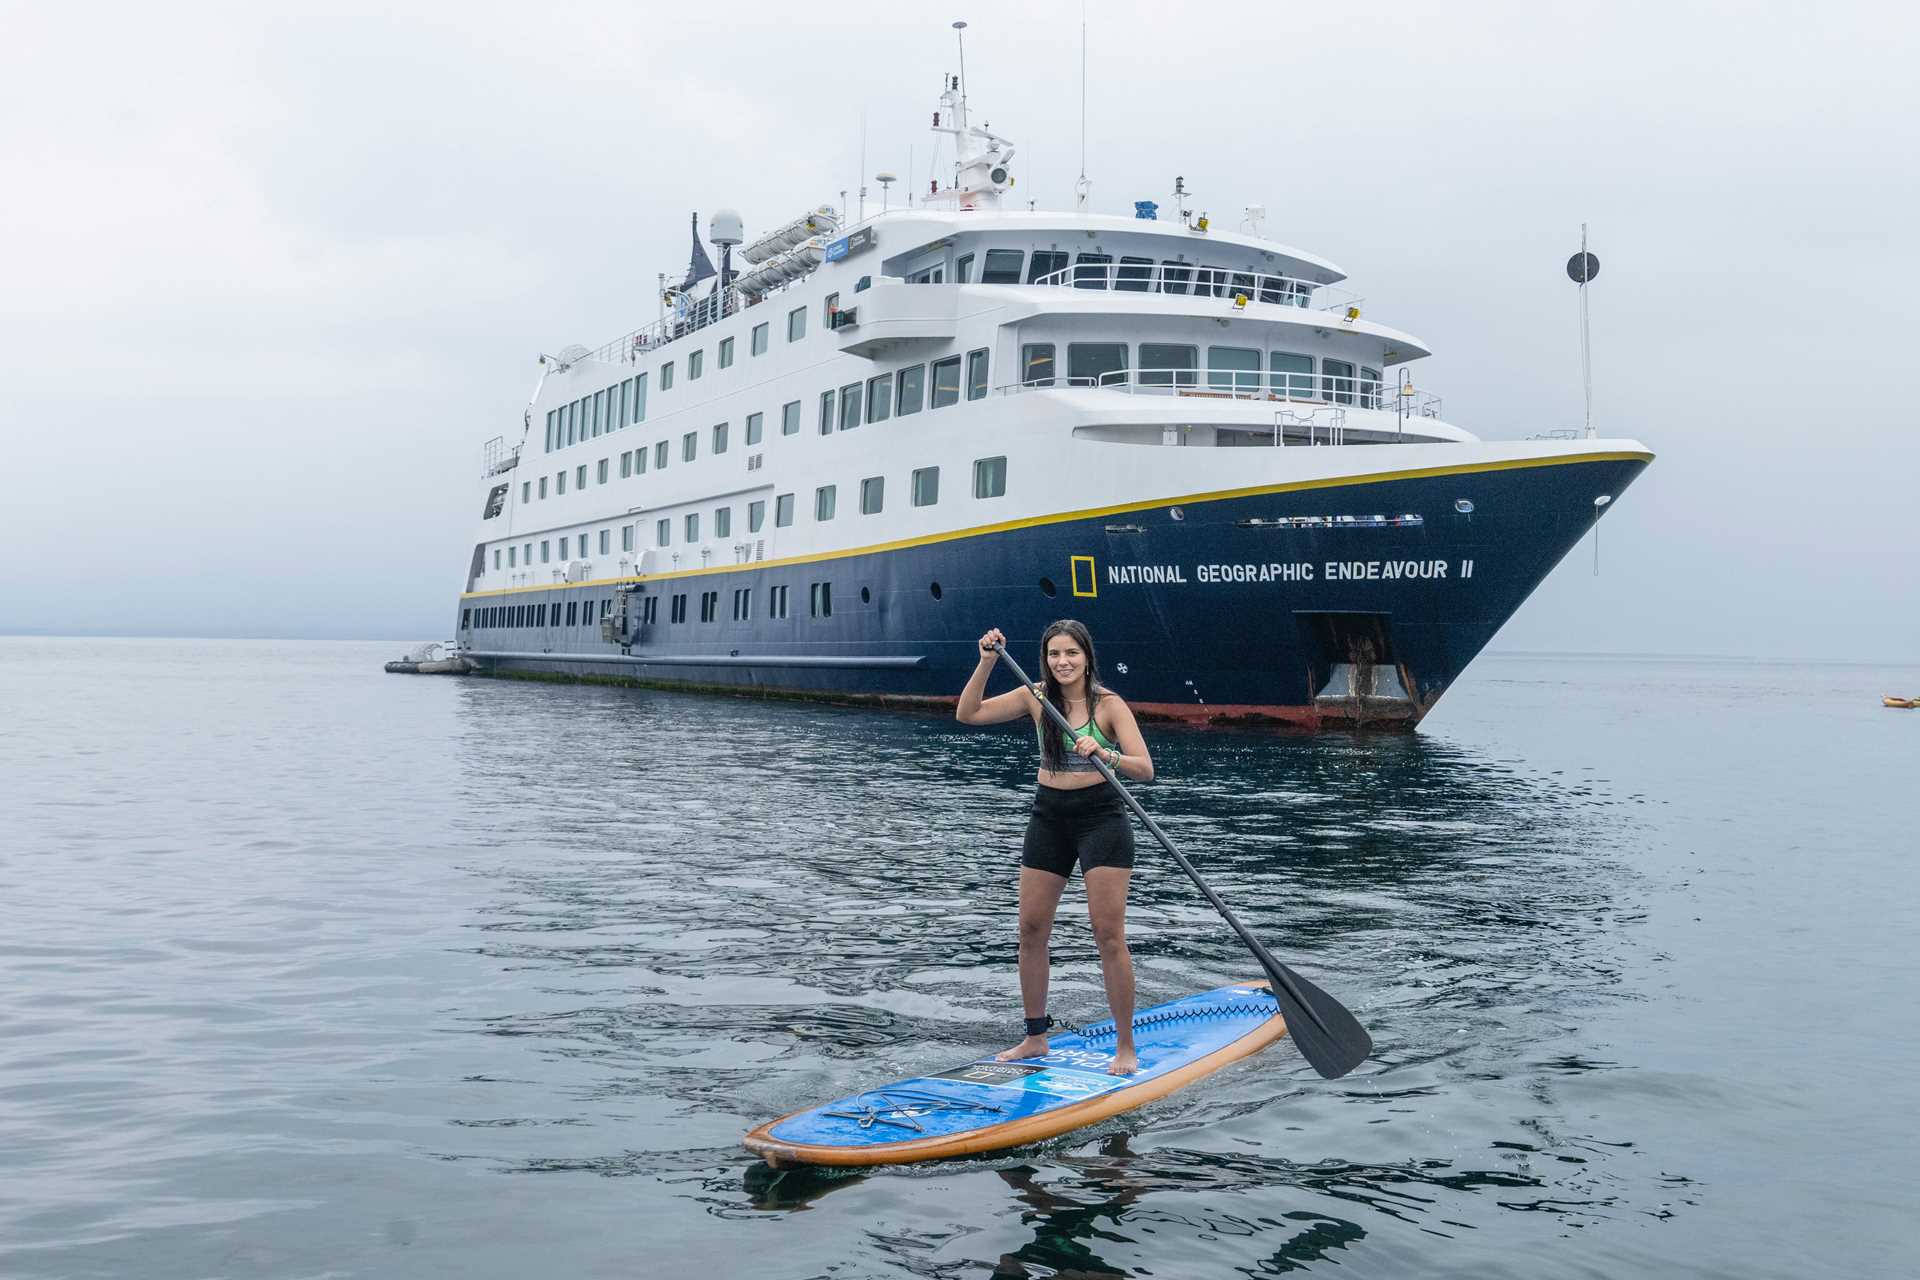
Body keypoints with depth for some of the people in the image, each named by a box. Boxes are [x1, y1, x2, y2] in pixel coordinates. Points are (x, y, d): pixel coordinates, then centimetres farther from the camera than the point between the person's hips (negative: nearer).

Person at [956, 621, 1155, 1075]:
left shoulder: (1109, 704, -10)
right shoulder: (1036, 697, 2)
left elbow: (1144, 768, -17)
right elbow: (967, 714, 0)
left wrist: (1104, 752, -35)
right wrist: (986, 662, -11)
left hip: (1101, 818, -5)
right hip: (1049, 818, 5)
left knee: (1109, 935, -7)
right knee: (1031, 931, 5)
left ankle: (1126, 1047, 1)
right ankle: (1035, 1037, 19)